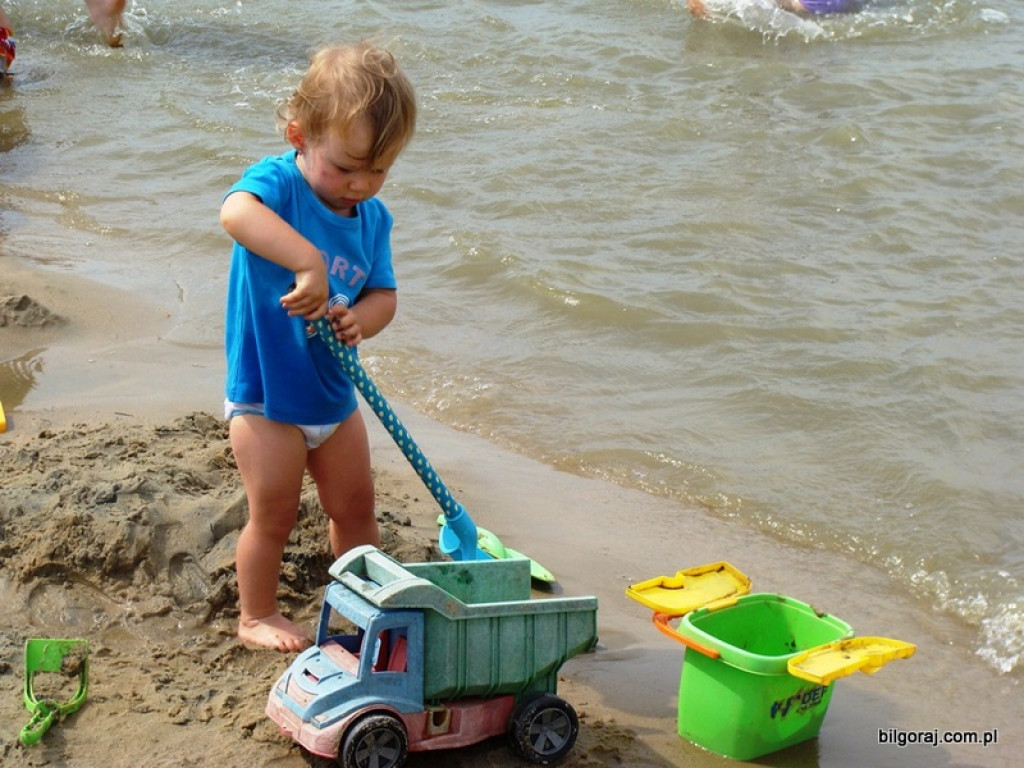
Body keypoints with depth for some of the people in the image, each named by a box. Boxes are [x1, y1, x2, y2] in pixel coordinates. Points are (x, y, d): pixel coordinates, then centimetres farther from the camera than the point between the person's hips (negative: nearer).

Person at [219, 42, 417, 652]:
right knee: (275, 516, 5)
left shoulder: (373, 216, -1)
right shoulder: (278, 183, -21)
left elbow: (383, 294, 3)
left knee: (356, 508, 19)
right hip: (267, 397, -6)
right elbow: (236, 212, -44)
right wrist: (310, 262, -55)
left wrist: (358, 320, -20)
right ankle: (257, 615, 28)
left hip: (335, 395, 6)